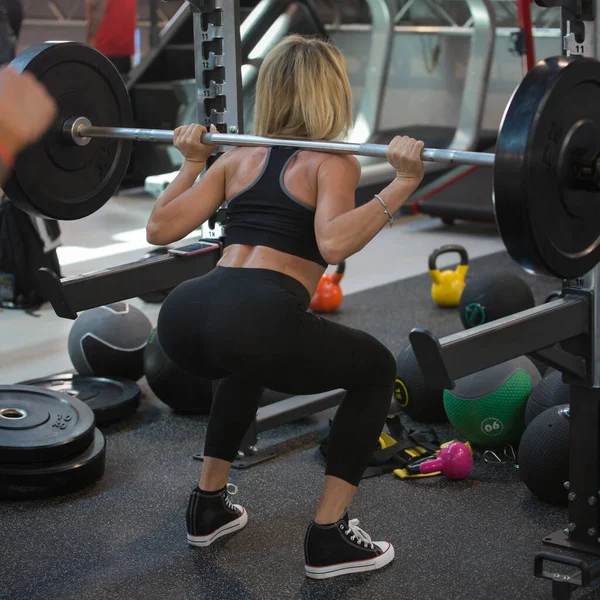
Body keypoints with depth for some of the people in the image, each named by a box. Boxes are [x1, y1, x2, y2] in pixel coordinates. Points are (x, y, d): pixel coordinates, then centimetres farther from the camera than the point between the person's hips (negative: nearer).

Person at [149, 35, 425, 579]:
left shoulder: (239, 157, 23)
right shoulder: (333, 162, 8)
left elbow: (159, 229, 20)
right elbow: (333, 245, -12)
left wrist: (192, 163, 32)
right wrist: (402, 185, -8)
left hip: (183, 316, 7)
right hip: (255, 318, -7)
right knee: (376, 370, 19)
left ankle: (210, 504, 41)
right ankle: (329, 538, 14)